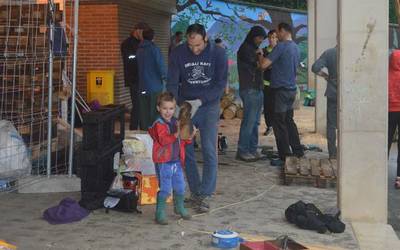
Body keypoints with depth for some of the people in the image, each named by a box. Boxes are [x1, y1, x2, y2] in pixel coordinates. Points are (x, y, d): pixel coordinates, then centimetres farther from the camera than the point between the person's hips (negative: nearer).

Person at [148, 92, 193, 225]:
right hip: (163, 162, -7)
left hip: (177, 161, 7)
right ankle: (160, 213, 7)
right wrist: (176, 134, -36)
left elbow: (182, 141, 20)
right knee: (165, 189, -5)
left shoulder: (176, 122, 12)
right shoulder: (159, 124, -11)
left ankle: (179, 207, 37)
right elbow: (163, 140, -26)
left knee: (180, 187, 16)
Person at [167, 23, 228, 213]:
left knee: (209, 151, -7)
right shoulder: (178, 53, -10)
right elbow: (172, 83, -11)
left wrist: (199, 101, -25)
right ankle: (195, 191, 17)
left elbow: (221, 84, -13)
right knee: (185, 150, 3)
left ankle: (205, 195, 1)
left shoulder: (218, 53, -12)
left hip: (209, 106, -1)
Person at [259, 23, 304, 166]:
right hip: (292, 89, 8)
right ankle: (298, 152, 22)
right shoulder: (296, 48, 12)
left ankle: (285, 157, 0)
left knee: (279, 123, -2)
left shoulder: (281, 46, -15)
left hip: (281, 90, -8)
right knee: (289, 121, 17)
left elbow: (264, 65, -19)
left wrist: (260, 56, 1)